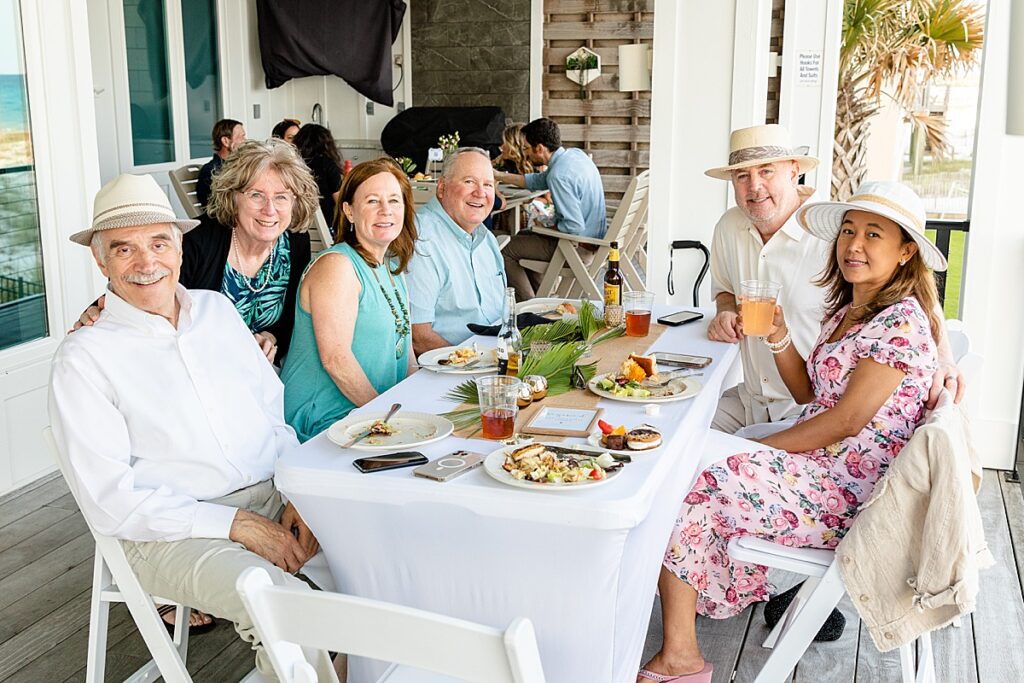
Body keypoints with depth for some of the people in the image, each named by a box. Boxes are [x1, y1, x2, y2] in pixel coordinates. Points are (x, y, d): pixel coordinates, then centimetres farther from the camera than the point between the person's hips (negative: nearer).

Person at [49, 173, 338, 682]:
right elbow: (109, 500, -10)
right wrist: (238, 524, -17)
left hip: (275, 498, 5)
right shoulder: (83, 357, -5)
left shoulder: (216, 309, 12)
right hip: (172, 531, -5)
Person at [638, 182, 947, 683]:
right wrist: (778, 338, -1)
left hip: (847, 492, -10)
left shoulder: (901, 322, -17)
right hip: (816, 464, 10)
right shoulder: (848, 309, 12)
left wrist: (754, 450, -13)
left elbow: (844, 422, -21)